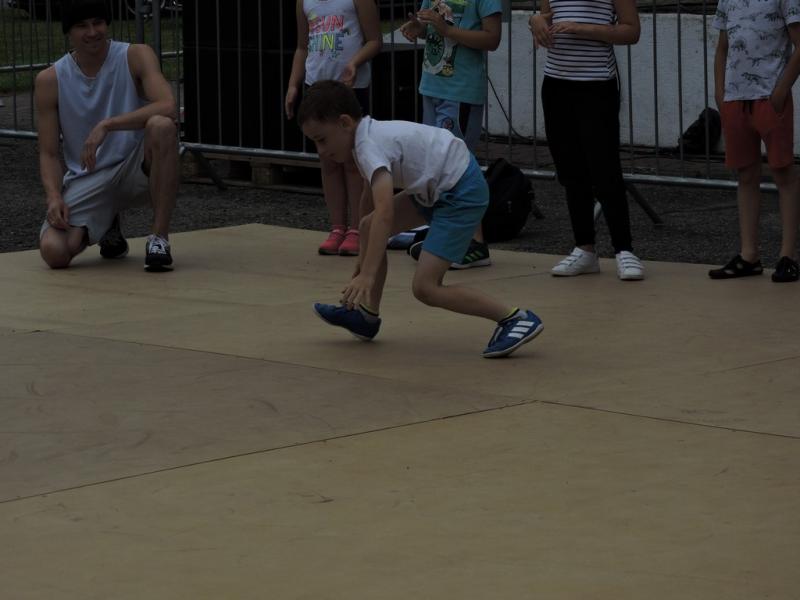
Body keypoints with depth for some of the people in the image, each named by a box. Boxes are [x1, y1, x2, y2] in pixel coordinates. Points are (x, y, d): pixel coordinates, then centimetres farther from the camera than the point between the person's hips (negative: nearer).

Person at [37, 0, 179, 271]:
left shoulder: (135, 57, -7)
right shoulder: (49, 81, -2)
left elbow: (167, 106, -25)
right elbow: (48, 153, 1)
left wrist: (107, 125, -33)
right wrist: (54, 196, -19)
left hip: (137, 168, -2)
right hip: (87, 177, 2)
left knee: (161, 125, -36)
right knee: (54, 251, -24)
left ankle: (159, 238, -23)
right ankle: (108, 226, 16)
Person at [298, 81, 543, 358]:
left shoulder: (370, 146, -22)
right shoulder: (370, 135, 8)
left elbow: (384, 213, -35)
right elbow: (373, 200, 23)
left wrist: (367, 276, -39)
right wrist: (362, 268, 30)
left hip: (462, 192, -10)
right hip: (438, 188, 10)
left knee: (425, 287, -12)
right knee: (368, 227, 12)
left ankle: (515, 319, -11)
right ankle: (367, 315, 22)